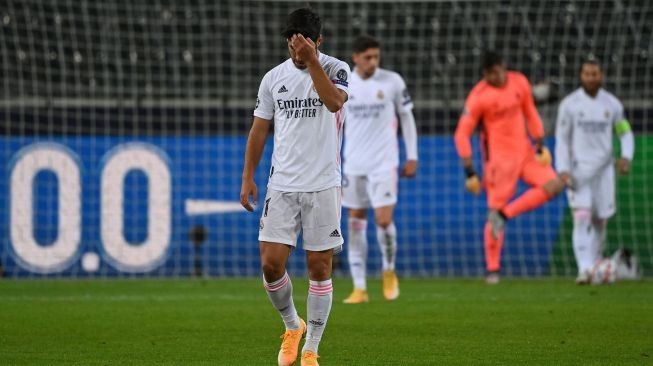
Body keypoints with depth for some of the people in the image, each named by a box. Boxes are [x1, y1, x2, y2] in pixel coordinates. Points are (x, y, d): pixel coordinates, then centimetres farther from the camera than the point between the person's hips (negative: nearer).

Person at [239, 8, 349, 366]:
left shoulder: (336, 69, -2)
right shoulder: (273, 78, 7)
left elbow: (334, 102, -24)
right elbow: (259, 129, 13)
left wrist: (311, 60, -27)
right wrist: (248, 176, 5)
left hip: (323, 186, -2)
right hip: (282, 185, 2)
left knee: (320, 267, 0)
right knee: (271, 263, -6)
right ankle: (292, 327, 20)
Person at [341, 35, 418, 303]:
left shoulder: (392, 81, -3)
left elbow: (406, 117, 5)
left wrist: (412, 156, 3)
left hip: (384, 163, -2)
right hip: (353, 165, 2)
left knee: (384, 220, -11)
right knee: (355, 224, 3)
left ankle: (389, 272, 15)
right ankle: (359, 288, 9)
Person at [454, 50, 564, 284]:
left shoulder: (519, 82, 1)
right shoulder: (479, 96, -14)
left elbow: (530, 114, 15)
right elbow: (462, 134, -13)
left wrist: (540, 146, 10)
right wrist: (469, 172, -16)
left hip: (525, 152, 5)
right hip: (498, 158, -5)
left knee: (553, 185, -10)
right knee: (495, 209, -5)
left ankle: (505, 213, -9)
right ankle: (492, 270, 4)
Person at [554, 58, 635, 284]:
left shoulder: (612, 104, 1)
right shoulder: (569, 104, -6)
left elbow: (626, 134, 8)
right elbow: (561, 139, -4)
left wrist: (626, 157, -12)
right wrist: (563, 170, -15)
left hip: (603, 170, 3)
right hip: (577, 170, -3)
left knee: (600, 222, 8)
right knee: (582, 219, -17)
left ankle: (595, 267, 27)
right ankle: (584, 271, -25)